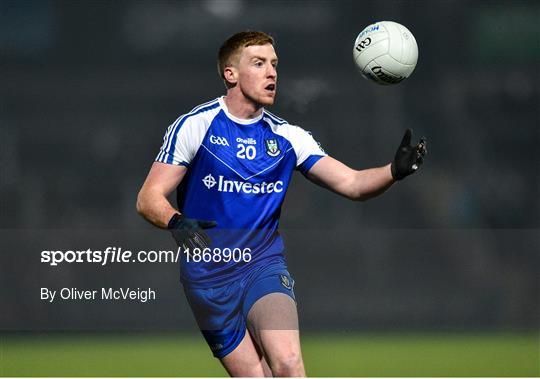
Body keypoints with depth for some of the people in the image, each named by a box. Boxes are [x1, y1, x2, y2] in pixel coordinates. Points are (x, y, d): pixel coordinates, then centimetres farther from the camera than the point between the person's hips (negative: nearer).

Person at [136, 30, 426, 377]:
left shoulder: (287, 137, 5)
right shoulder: (195, 125, -5)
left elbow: (351, 183, 0)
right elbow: (149, 198, -7)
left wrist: (395, 170, -21)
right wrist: (177, 223, -29)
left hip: (265, 266, 2)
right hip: (209, 277, -2)